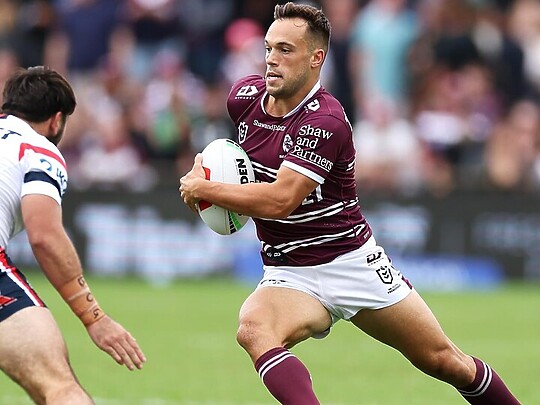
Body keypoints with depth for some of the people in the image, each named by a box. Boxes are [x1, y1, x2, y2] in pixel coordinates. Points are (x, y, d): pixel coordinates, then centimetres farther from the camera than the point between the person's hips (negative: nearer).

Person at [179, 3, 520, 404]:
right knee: (253, 330, -31)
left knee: (443, 360, 4)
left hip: (352, 262, -4)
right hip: (289, 275, 4)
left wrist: (203, 189, -18)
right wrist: (205, 169, 10)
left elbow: (279, 201, -28)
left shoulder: (326, 122, -22)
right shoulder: (244, 95, -2)